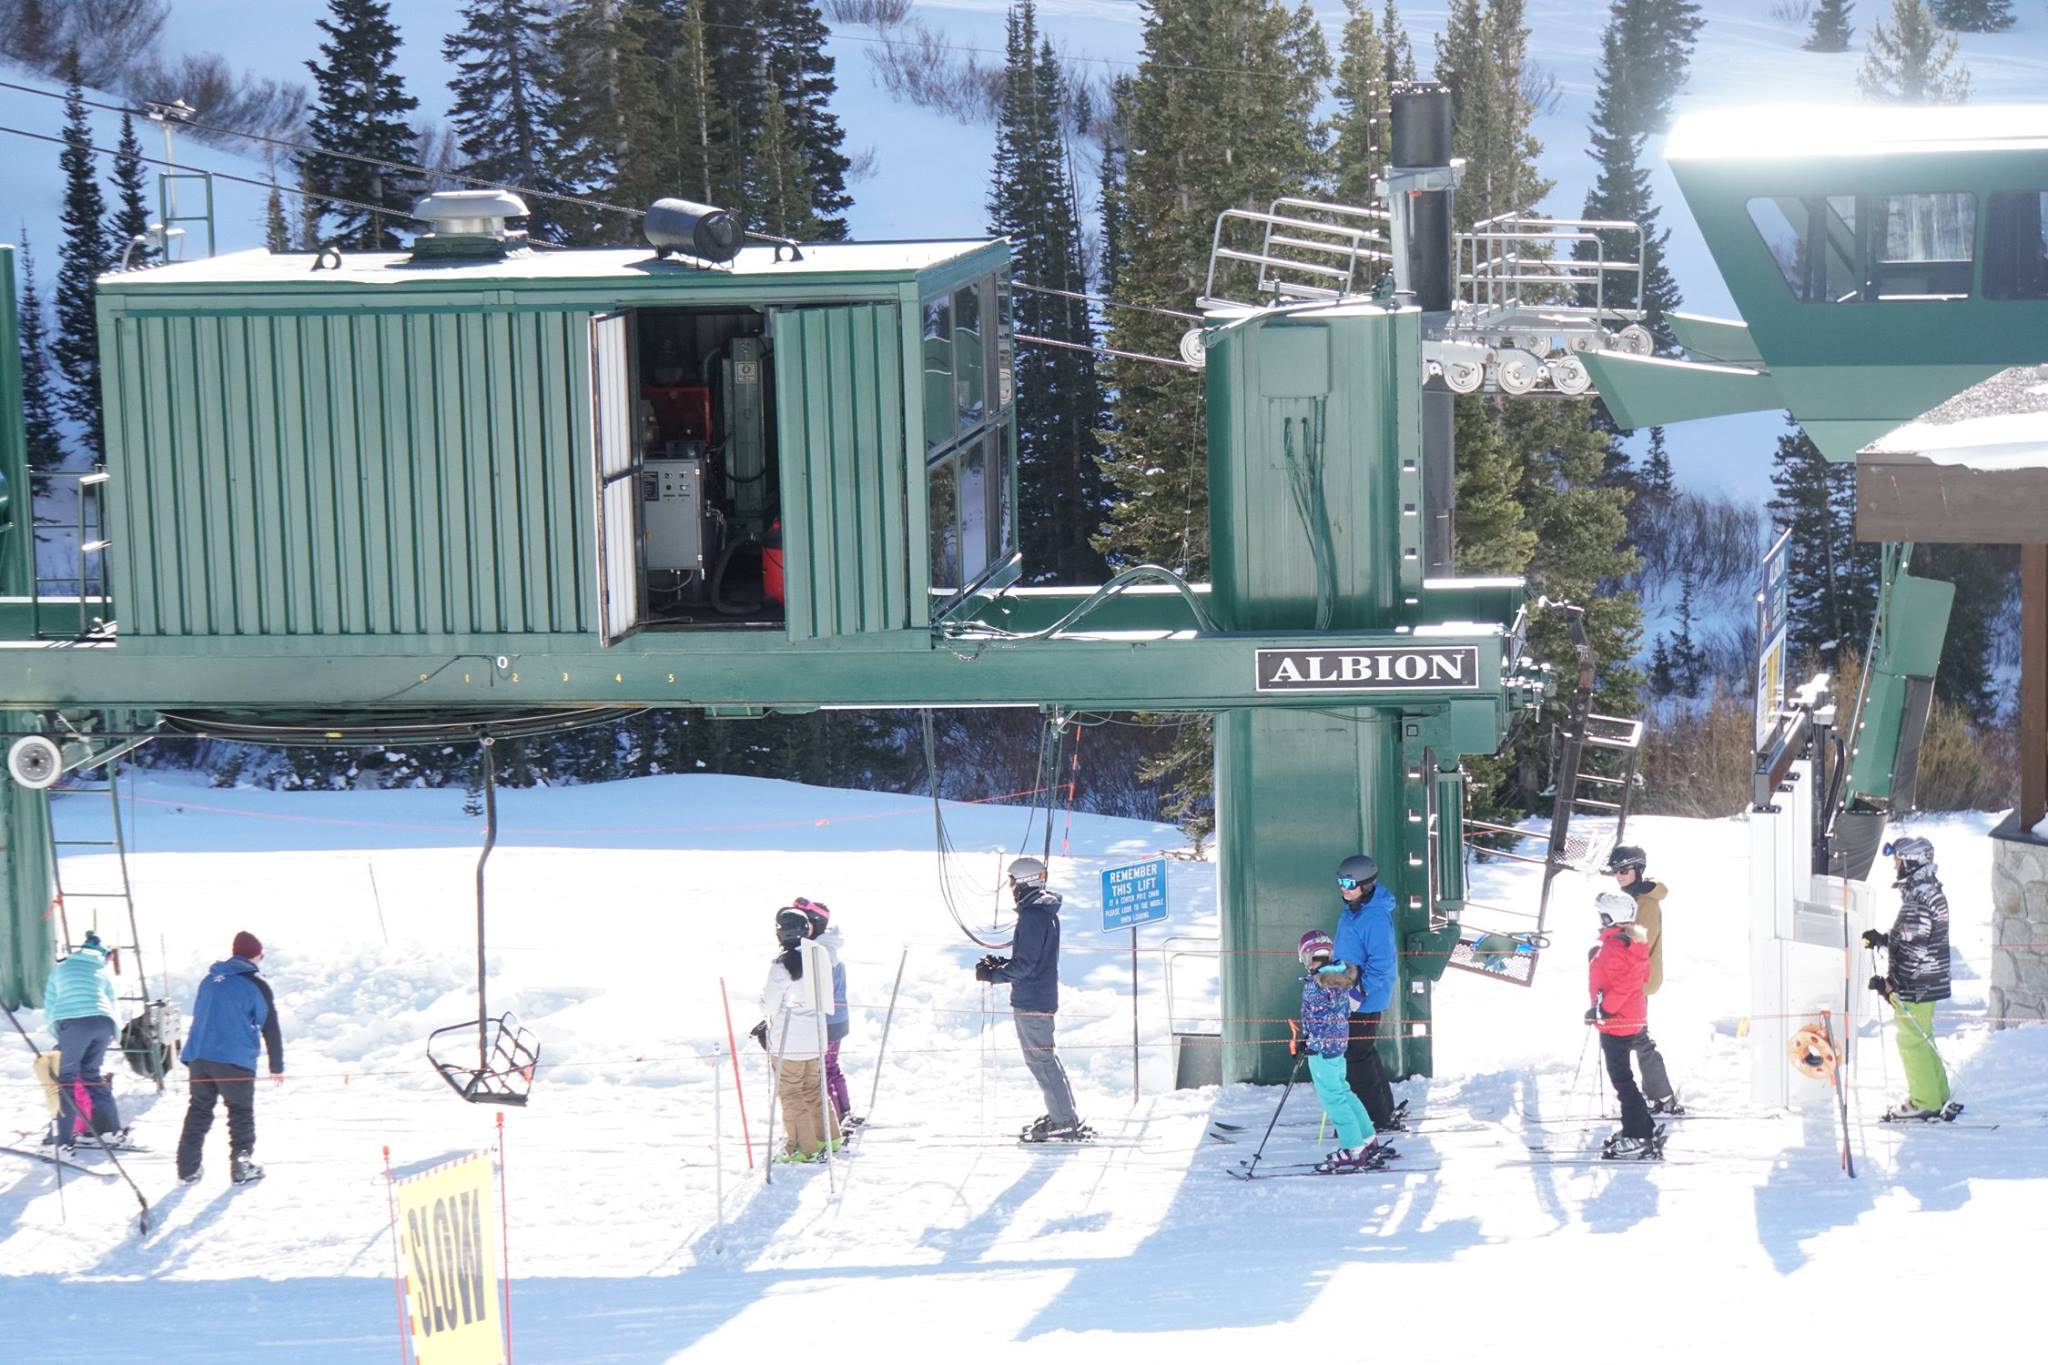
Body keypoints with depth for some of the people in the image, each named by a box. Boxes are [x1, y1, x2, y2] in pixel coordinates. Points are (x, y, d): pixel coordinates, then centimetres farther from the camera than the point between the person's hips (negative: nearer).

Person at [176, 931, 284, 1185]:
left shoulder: (211, 980, 16)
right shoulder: (256, 984, -1)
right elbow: (270, 1028, 0)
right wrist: (277, 1067, 6)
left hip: (198, 1056, 5)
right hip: (234, 1060, -5)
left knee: (198, 1112, 12)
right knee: (241, 1113, 7)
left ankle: (188, 1168, 10)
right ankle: (242, 1166, 2)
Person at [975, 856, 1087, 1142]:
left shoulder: (1032, 916, -19)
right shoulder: (1048, 912, 13)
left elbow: (1025, 964, -22)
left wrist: (994, 974, -13)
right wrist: (1001, 963, 14)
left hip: (1030, 1001, -10)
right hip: (1044, 998, 10)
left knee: (1040, 1060, -7)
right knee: (1045, 1058, 19)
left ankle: (1064, 1123, -7)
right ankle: (1063, 1114, 25)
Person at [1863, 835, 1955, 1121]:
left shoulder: (1919, 900, -20)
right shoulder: (1929, 893, 13)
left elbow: (1915, 948, -23)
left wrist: (1891, 981, -20)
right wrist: (1882, 940, 13)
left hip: (1916, 987, -10)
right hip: (1926, 984, 10)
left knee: (1912, 1041, -3)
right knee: (1922, 1040, 17)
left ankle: (1923, 1102, 1)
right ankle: (1938, 1098, 24)